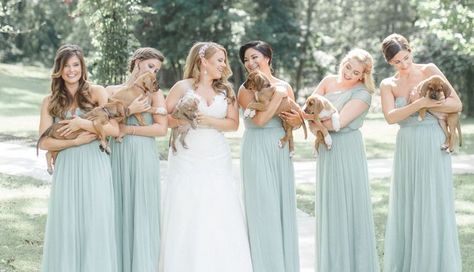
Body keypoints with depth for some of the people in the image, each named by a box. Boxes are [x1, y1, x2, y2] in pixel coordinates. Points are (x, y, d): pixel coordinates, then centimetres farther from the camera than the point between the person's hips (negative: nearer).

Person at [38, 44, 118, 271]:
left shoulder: (96, 92, 1)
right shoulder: (50, 102, 7)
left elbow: (115, 129, -7)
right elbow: (44, 142, -1)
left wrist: (82, 123, -13)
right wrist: (77, 141, -11)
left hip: (94, 167, -2)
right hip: (66, 168, 2)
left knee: (94, 225, 1)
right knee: (66, 225, 3)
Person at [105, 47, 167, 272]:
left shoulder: (154, 93, 5)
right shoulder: (112, 91, 10)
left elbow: (161, 128, -6)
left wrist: (127, 129, -8)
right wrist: (128, 110, -13)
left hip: (143, 157, -2)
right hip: (118, 156, 2)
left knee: (141, 213, -1)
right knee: (119, 211, 4)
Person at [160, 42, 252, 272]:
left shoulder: (225, 89, 10)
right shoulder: (183, 87, 0)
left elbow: (233, 123, 2)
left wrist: (208, 120, -12)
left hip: (218, 161, 3)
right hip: (187, 160, -3)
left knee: (220, 219, 0)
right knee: (186, 219, -3)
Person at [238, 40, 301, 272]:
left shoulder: (284, 86, 8)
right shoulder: (246, 89, -5)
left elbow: (295, 119, 15)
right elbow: (259, 119, -19)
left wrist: (297, 120, -8)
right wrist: (278, 95, -13)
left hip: (281, 151, 5)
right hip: (257, 151, -5)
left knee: (283, 204, 8)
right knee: (263, 207, -3)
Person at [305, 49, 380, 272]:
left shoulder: (362, 94, -11)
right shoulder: (329, 81, 5)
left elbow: (338, 122, -19)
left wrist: (312, 117, -13)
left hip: (348, 152, -6)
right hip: (327, 150, 6)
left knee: (349, 206, -2)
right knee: (329, 207, 10)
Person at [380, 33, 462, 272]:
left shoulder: (429, 71, -1)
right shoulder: (388, 85, 6)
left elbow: (457, 104, -6)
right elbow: (390, 117, -12)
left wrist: (427, 105, -16)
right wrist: (419, 104, -23)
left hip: (433, 146, -3)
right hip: (406, 149, 3)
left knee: (434, 206, -1)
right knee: (405, 207, 6)